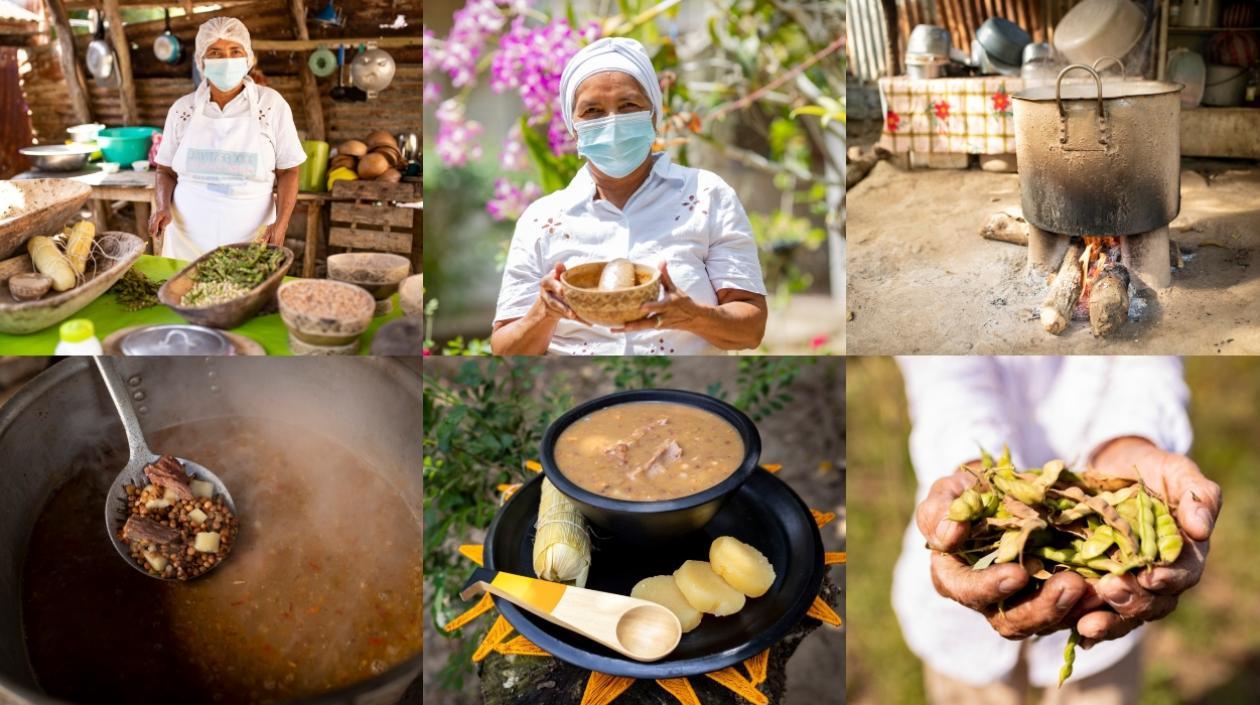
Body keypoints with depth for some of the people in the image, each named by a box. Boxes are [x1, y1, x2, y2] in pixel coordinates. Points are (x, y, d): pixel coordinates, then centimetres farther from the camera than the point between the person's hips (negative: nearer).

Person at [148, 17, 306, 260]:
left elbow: (288, 171, -1)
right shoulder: (182, 109, 4)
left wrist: (281, 224, -13)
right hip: (188, 239, 2)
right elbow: (166, 170, 13)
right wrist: (163, 207, -7)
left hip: (250, 241, -2)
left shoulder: (271, 105, -2)